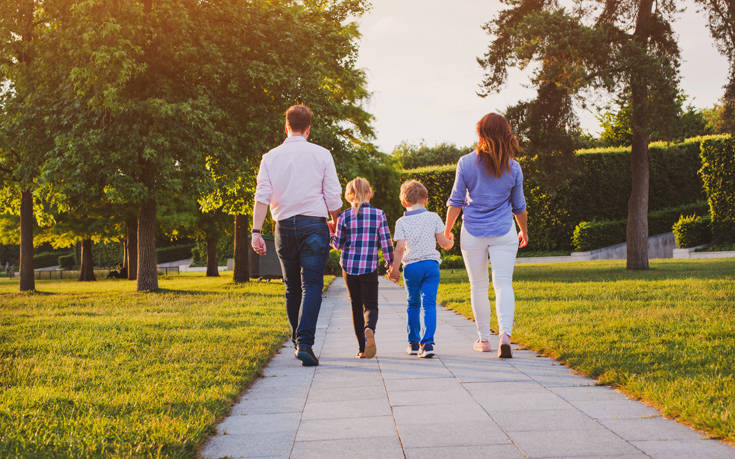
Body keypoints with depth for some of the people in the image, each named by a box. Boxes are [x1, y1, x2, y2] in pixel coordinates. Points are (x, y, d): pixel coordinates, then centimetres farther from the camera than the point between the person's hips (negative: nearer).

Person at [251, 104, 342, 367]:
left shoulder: (271, 157, 5)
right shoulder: (321, 155, 1)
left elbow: (262, 197, -3)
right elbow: (333, 197, 1)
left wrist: (256, 231, -5)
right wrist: (335, 224, 17)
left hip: (285, 227, 2)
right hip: (314, 224, -2)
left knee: (292, 288, 14)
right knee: (311, 286, -5)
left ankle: (297, 342, 23)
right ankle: (305, 343, -19)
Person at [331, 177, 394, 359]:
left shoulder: (345, 216, -2)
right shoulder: (379, 214, -1)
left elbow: (338, 244, 5)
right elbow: (386, 242, -1)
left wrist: (330, 234, 25)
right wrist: (390, 263, 11)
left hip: (349, 266, 1)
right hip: (370, 268, -1)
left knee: (356, 306, 12)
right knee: (370, 305, 6)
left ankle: (362, 348, 11)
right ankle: (369, 329, -29)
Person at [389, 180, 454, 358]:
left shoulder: (401, 222, 0)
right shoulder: (433, 218, 3)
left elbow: (400, 248, -7)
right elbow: (444, 243, 4)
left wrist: (394, 269, 1)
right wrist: (451, 241, 26)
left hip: (411, 266, 0)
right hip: (431, 263, 0)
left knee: (413, 304, 14)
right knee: (429, 303, -3)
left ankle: (414, 343, 20)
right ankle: (428, 343, -16)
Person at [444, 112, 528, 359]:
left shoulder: (466, 163, -6)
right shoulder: (513, 167, -1)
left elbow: (456, 201, -3)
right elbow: (519, 206, 9)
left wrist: (447, 230, 9)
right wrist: (524, 231, 24)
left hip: (473, 233, 0)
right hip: (503, 233, 0)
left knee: (478, 286, 11)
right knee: (503, 284, -2)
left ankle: (483, 338, 19)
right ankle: (505, 334, -21)